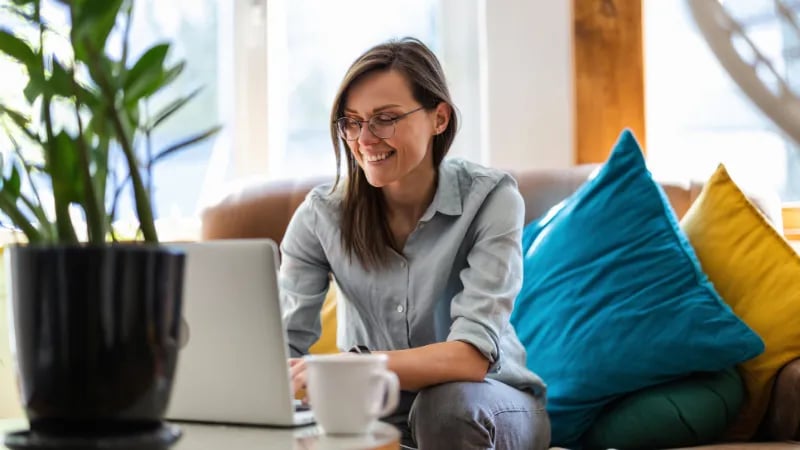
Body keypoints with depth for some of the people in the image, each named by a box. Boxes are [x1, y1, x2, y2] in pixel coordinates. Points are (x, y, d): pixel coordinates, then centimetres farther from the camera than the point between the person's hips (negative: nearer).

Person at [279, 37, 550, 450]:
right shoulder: (322, 214, -8)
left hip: (486, 405, -1)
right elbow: (281, 342, -15)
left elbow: (471, 356, -27)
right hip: (373, 409, 2)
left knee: (448, 402, -35)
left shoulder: (489, 198, -16)